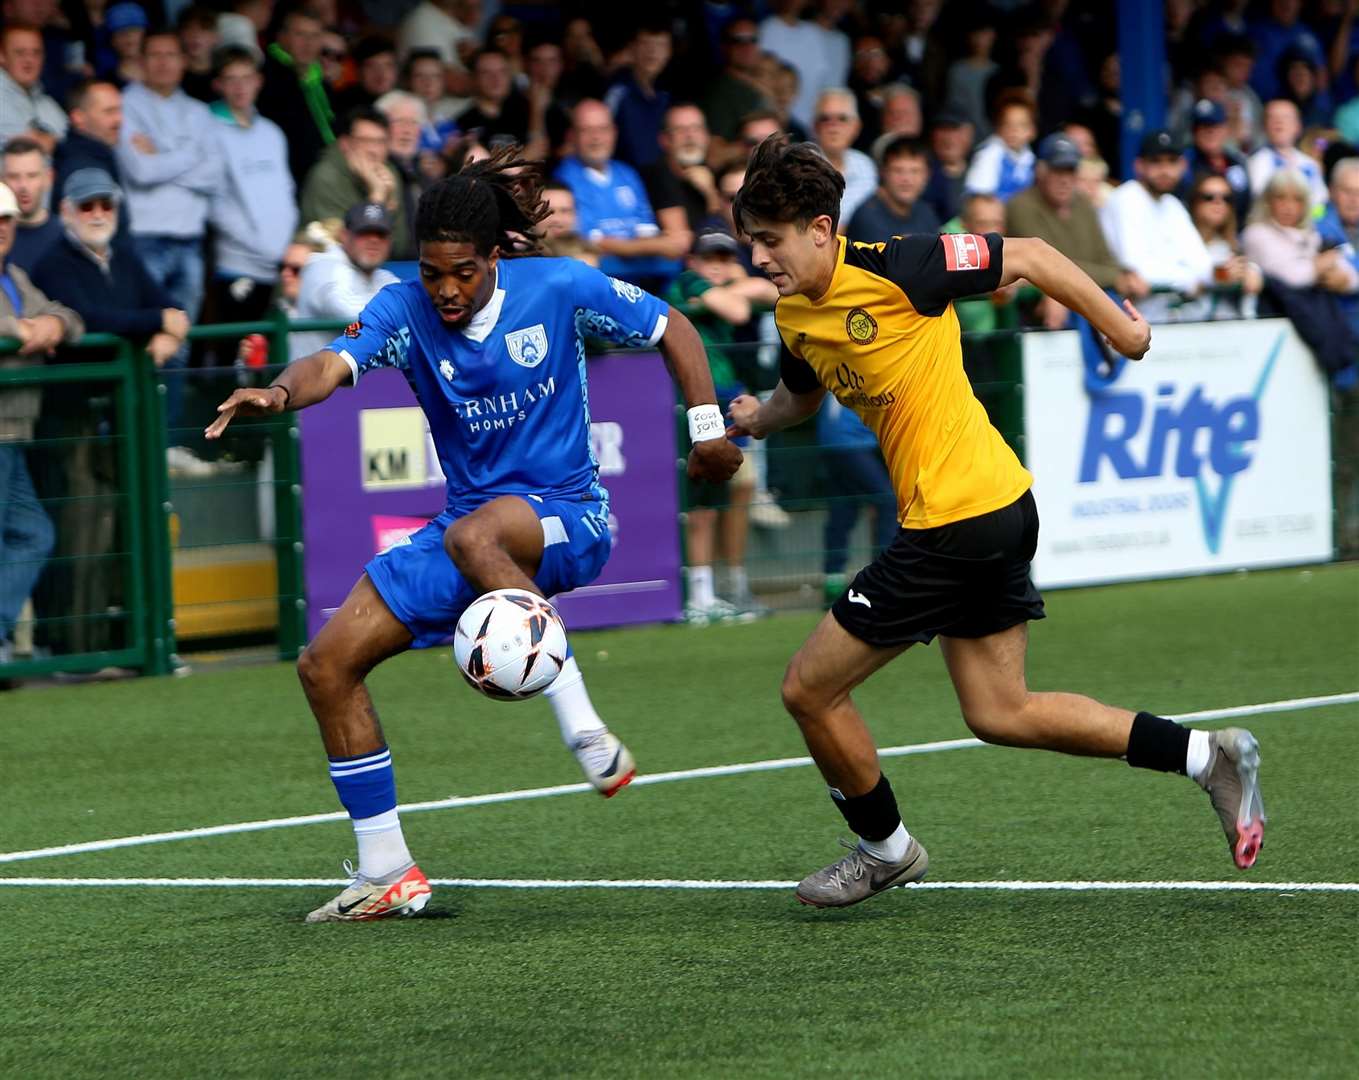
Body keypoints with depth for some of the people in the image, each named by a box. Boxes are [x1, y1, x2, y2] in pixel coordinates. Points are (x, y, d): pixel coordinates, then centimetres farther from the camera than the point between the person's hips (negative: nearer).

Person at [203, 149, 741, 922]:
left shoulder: (557, 287, -11)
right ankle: (388, 874, 7)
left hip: (569, 519, -5)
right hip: (472, 525, 5)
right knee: (328, 664, -2)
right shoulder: (405, 309, -7)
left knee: (473, 535, -41)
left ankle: (588, 734, -36)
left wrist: (709, 429, 0)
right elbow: (334, 364, -27)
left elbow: (672, 328, 3)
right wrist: (281, 391, -48)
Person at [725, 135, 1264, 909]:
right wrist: (760, 418, 13)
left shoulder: (893, 270, -18)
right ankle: (1209, 756, 16)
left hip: (958, 518, -9)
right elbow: (805, 393, 30)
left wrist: (1121, 327, -4)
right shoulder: (795, 314, 8)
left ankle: (885, 849, 21)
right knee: (1000, 714, 14)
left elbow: (1028, 257, -11)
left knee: (811, 689, 1)